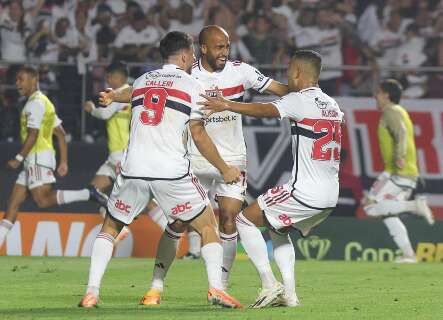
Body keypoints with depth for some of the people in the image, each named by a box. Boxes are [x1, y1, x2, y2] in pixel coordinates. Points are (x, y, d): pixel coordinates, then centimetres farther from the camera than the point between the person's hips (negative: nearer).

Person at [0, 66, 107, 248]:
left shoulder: (35, 103, -9)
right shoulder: (43, 102, 22)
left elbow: (33, 134, -17)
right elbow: (61, 134, 21)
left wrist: (18, 159, -14)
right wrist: (63, 161, 18)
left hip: (39, 158, -10)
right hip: (33, 161, 10)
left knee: (43, 200, -19)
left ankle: (89, 194, -19)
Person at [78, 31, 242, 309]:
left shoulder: (141, 81, 17)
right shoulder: (192, 86, 5)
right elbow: (199, 135, 4)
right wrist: (225, 169, 13)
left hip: (133, 170, 3)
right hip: (172, 172, -3)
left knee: (110, 226, 19)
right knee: (208, 225, 10)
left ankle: (91, 293, 5)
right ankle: (216, 288, -7)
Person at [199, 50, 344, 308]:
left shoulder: (300, 100, -9)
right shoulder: (332, 105, 15)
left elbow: (266, 110, -24)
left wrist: (227, 105, -28)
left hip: (305, 190, -9)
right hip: (331, 195, 9)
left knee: (246, 220, 2)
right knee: (277, 230, 27)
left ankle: (270, 285, -4)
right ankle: (289, 294, 17)